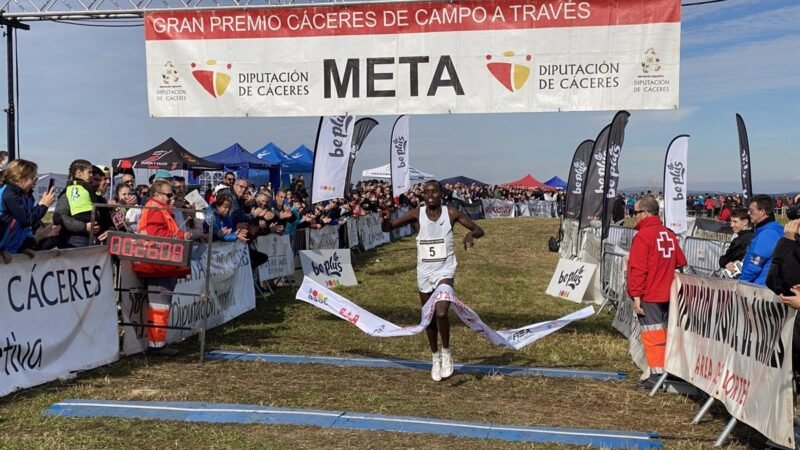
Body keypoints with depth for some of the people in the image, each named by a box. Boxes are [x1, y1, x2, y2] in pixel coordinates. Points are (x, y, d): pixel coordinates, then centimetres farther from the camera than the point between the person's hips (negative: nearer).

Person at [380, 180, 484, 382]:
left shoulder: (451, 213, -7)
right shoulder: (417, 214, -6)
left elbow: (479, 230, -2)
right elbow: (387, 228, -5)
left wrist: (471, 233, -26)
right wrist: (386, 219, -29)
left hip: (445, 271, -2)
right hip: (424, 273, 2)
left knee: (441, 313, -21)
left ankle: (446, 352, 4)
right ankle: (435, 357, 35)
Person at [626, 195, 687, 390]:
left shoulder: (643, 235, -13)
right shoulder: (669, 234, 10)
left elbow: (638, 269, -16)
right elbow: (681, 262, 13)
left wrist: (636, 296, -15)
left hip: (648, 296, -7)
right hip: (667, 294, 7)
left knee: (652, 335, -4)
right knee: (664, 333, 14)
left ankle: (657, 374, -5)